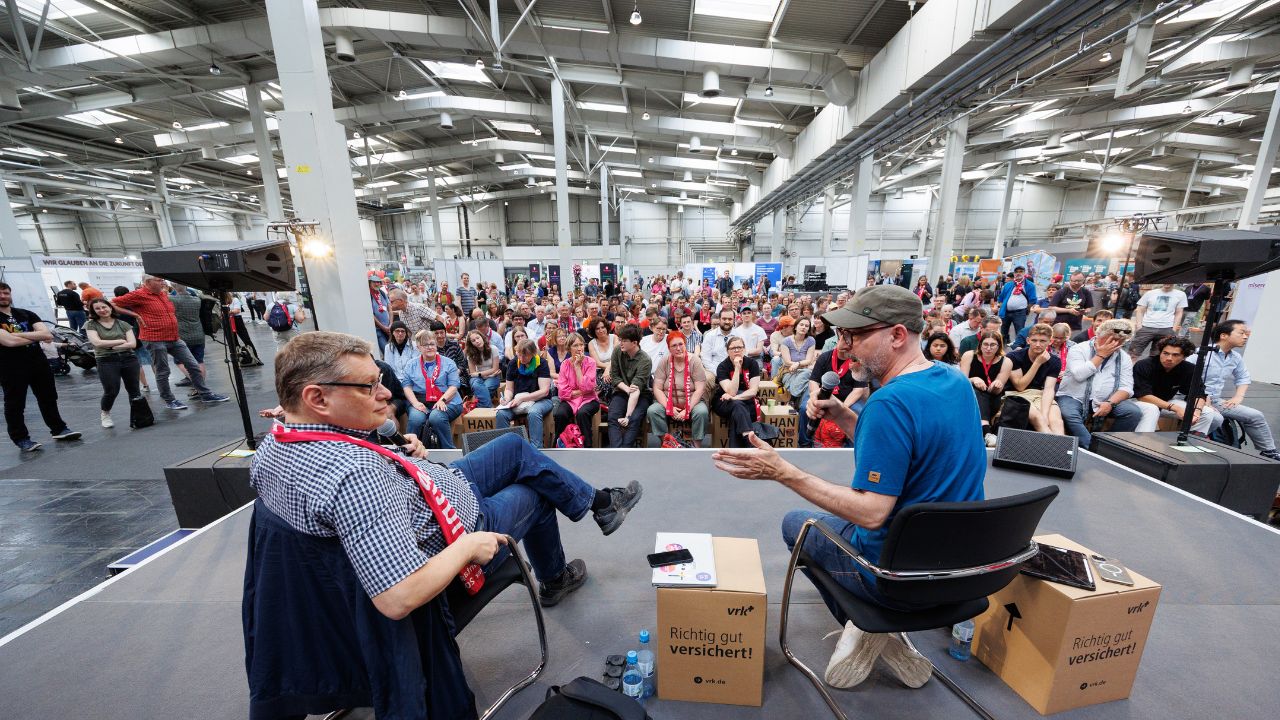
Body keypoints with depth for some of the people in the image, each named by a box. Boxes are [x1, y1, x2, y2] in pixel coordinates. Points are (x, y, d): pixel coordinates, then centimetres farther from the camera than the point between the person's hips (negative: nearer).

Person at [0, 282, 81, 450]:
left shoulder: (26, 314, 7)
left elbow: (47, 334, -5)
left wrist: (17, 334, -17)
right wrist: (38, 336, -5)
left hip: (38, 361, 4)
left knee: (48, 398, 13)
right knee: (14, 404, 5)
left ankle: (59, 429, 24)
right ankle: (21, 439, 15)